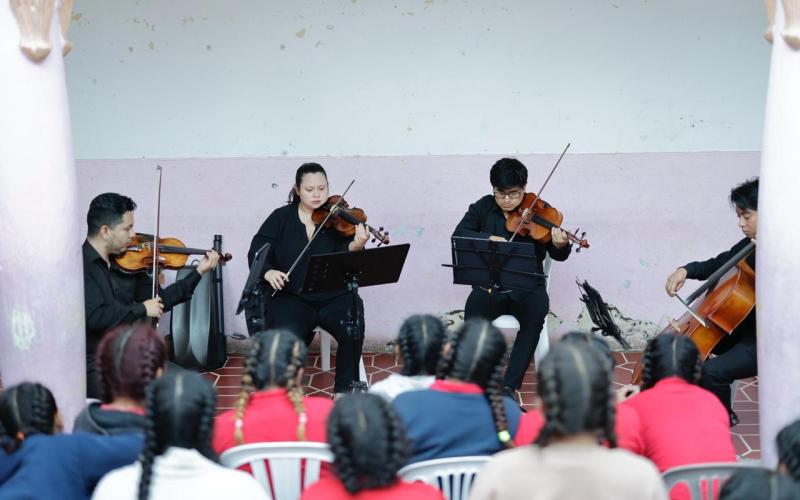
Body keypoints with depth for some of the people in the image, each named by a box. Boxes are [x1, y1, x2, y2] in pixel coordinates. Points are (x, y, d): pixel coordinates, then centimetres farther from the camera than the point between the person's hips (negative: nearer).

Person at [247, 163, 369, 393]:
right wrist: (268, 271, -21)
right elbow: (256, 252, 1)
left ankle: (346, 390, -5)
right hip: (292, 298, 0)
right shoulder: (281, 218, 6)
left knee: (353, 330, -26)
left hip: (335, 297, 0)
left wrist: (355, 247, -34)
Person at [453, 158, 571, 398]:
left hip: (527, 288, -1)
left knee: (536, 313, -32)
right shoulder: (483, 207, 8)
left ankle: (509, 386, -28)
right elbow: (458, 235, -2)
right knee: (474, 308, -32)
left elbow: (558, 255, -3)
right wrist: (489, 238, -19)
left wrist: (561, 245, -28)